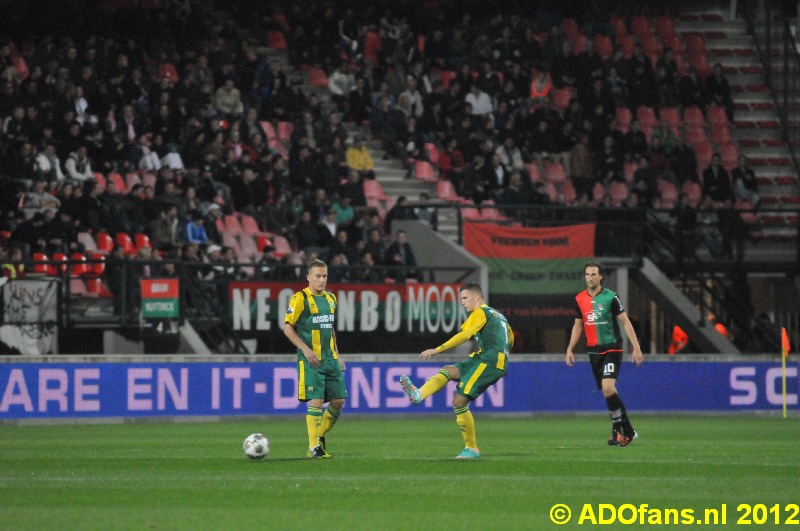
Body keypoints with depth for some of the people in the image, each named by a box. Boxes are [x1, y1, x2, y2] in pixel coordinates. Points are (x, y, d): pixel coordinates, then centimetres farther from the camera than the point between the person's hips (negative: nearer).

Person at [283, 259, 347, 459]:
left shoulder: (330, 298, 13)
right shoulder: (300, 299, -7)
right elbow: (288, 328, -7)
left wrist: (337, 355, 18)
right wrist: (306, 349, -15)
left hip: (330, 359, 7)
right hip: (311, 360, -7)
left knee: (338, 400, 4)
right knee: (316, 401, -10)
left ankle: (320, 435, 22)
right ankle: (314, 446, -5)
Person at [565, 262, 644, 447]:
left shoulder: (610, 297, -8)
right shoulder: (580, 299, 7)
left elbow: (625, 322, -5)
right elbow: (578, 325, 18)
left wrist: (636, 348, -10)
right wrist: (570, 349, 10)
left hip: (612, 348, -5)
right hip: (594, 351, 5)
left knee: (608, 388, -21)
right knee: (606, 392, 6)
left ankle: (618, 428, -9)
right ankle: (627, 431, 14)